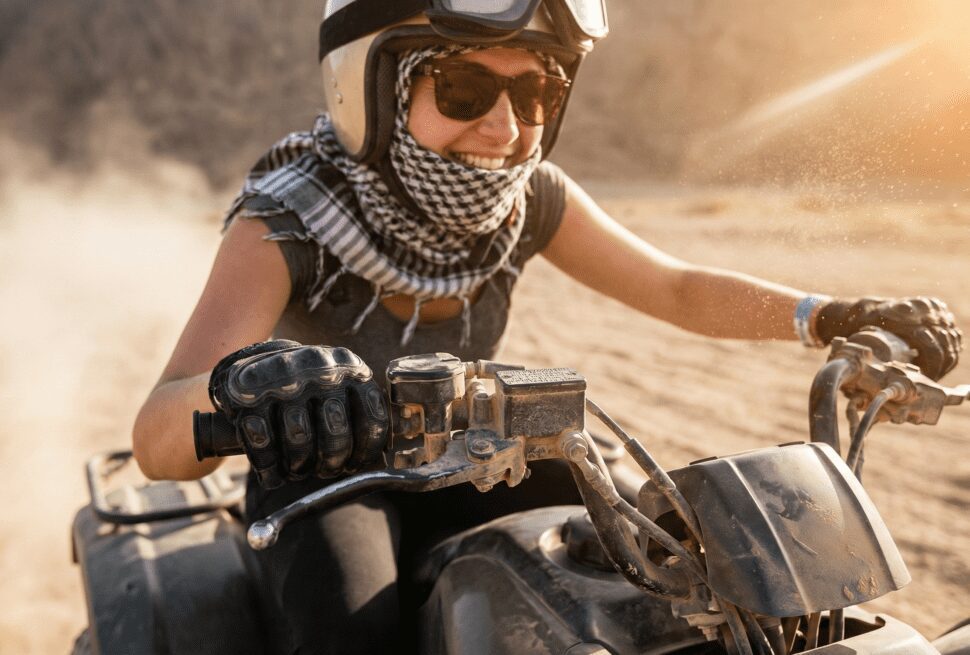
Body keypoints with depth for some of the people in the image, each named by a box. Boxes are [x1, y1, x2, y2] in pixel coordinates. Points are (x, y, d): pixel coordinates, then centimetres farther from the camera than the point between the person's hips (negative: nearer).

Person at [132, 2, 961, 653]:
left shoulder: (530, 199, -15)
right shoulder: (286, 220, -27)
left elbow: (677, 288, -5)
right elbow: (160, 445, -37)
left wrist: (826, 315, -21)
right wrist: (239, 381, -61)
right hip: (325, 478, -4)